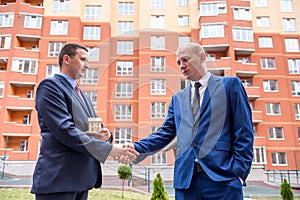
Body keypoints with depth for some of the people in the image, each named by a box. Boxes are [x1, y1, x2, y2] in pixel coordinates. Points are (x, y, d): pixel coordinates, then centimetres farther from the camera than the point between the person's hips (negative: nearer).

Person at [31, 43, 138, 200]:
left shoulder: (83, 96, 20)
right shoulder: (50, 85, -7)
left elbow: (96, 126, 20)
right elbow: (64, 130, -19)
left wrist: (105, 134, -5)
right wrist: (108, 149, -21)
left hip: (82, 178, 8)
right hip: (58, 180, -8)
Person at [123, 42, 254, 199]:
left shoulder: (230, 84, 5)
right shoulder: (178, 98, 17)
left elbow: (244, 131, 0)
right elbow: (165, 133, 9)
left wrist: (239, 170, -9)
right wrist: (137, 148, -6)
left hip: (222, 177, -3)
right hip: (186, 179, 4)